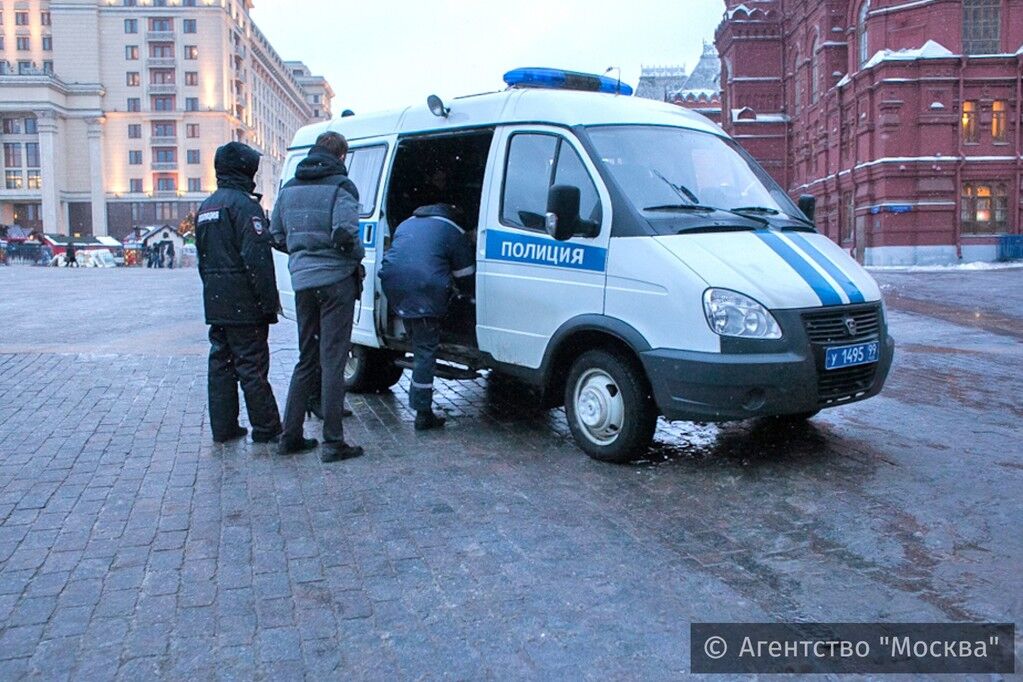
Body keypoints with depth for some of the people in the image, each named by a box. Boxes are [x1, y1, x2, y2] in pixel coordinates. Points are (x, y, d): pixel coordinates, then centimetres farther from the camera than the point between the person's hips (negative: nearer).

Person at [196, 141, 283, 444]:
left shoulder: (206, 206, 17)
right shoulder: (243, 204, -13)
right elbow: (257, 257, -19)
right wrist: (270, 300, -17)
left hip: (215, 302, 9)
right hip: (243, 303, -9)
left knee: (221, 361, 12)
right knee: (252, 364, -4)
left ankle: (223, 428, 18)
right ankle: (266, 429, 3)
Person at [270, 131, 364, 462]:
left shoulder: (289, 188, 13)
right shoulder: (340, 187, -8)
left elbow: (276, 235, 15)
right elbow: (345, 233, -20)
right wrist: (358, 255, -2)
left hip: (302, 280, 6)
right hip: (335, 280, -6)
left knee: (307, 359, 16)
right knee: (333, 360, -3)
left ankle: (291, 435, 18)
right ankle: (333, 442, 0)